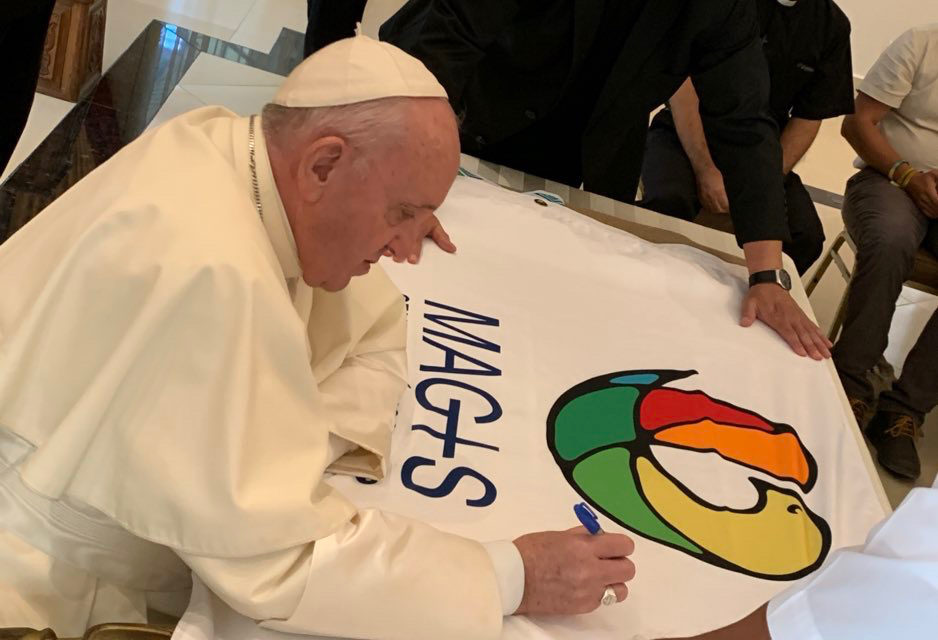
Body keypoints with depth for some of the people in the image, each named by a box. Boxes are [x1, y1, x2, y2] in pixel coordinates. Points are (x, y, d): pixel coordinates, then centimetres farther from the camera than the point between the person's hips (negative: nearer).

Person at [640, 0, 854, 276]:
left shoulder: (832, 23, 3)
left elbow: (808, 117, 4)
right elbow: (683, 81, -13)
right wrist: (705, 170, -22)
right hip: (688, 135, -3)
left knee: (806, 237, -23)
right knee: (668, 203, -35)